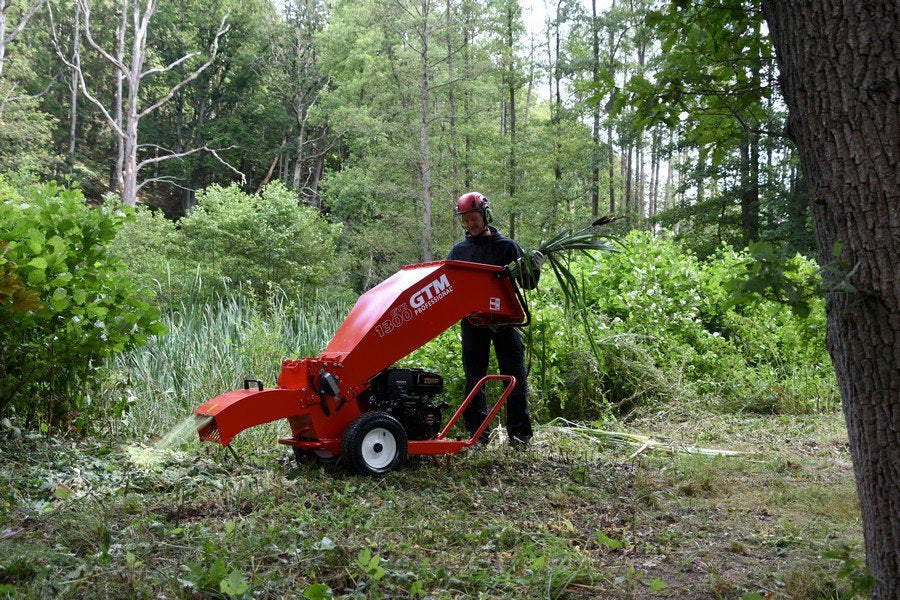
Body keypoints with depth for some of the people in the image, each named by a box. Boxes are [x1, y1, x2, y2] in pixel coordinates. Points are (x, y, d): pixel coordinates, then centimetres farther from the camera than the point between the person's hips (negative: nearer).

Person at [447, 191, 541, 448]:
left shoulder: (507, 246, 6)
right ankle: (477, 434, 10)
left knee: (514, 376, -1)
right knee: (474, 378, 3)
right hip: (472, 321, 2)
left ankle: (519, 434, 4)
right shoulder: (459, 250, 12)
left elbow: (527, 284, 6)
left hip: (504, 319, -2)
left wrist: (533, 268, -15)